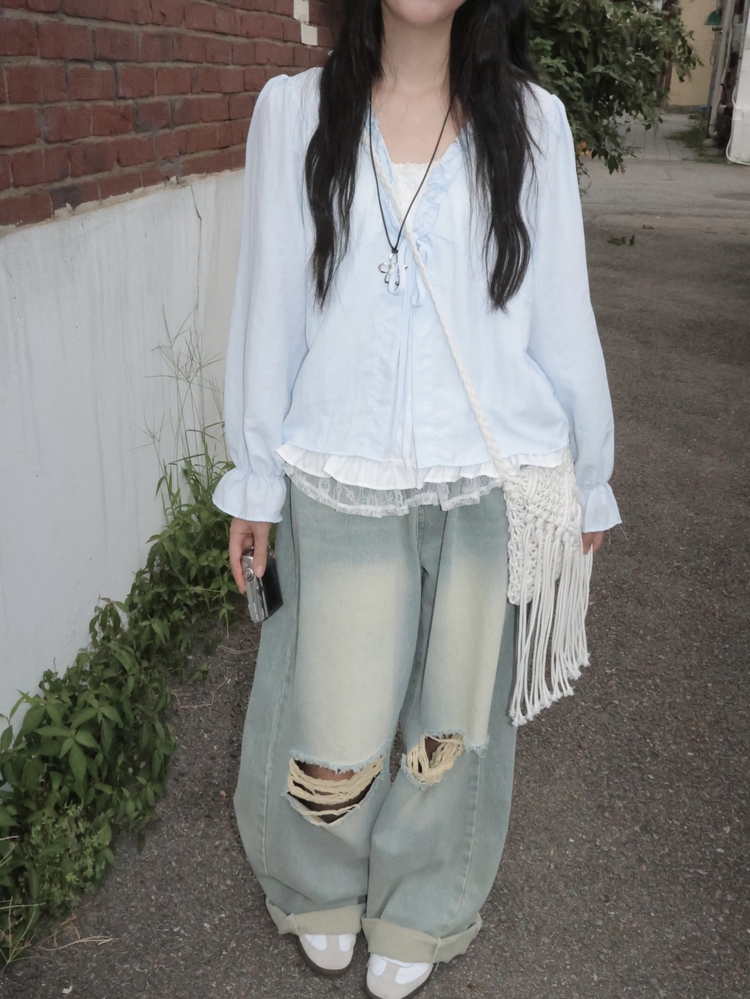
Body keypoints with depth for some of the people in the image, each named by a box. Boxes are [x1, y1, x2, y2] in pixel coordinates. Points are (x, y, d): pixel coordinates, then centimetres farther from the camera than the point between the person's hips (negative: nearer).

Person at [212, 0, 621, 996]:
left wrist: (588, 477, 10)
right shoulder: (295, 110, 1)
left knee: (450, 723, 12)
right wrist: (256, 477, 6)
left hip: (490, 486, 1)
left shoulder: (530, 120, 2)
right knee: (330, 741, 6)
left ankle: (419, 912, 42)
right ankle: (325, 887, 42)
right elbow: (269, 307, 3)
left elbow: (561, 315, 5)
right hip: (339, 486, 0)